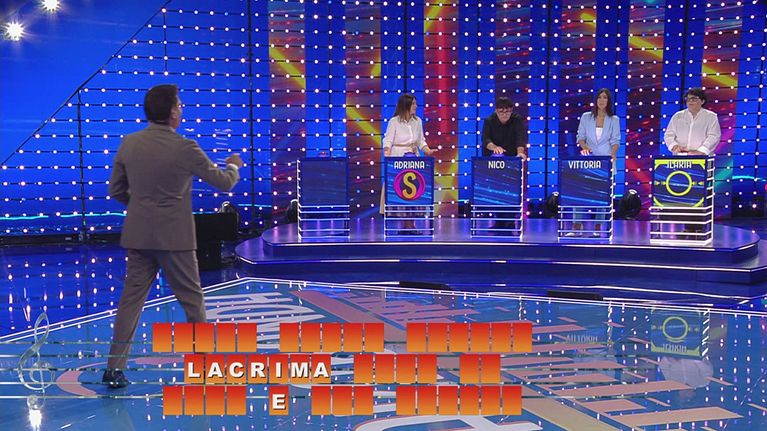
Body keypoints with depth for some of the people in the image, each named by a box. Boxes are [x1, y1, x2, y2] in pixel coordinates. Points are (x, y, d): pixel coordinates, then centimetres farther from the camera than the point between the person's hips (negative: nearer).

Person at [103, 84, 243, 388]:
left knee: (132, 298, 9)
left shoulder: (129, 144, 0)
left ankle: (115, 367, 7)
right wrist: (234, 167, 18)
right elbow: (224, 183, -4)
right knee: (191, 298, 10)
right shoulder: (184, 148, -13)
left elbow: (116, 191, 8)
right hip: (174, 236, -4)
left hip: (138, 235, 4)